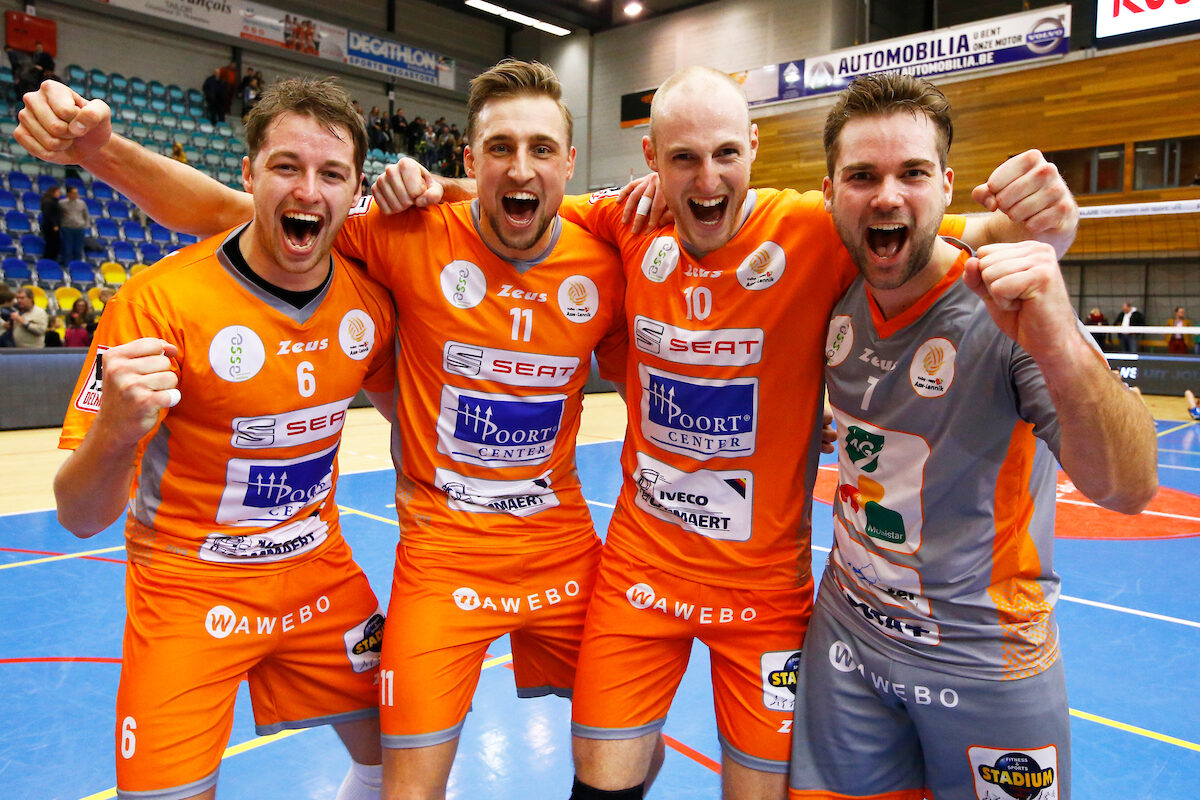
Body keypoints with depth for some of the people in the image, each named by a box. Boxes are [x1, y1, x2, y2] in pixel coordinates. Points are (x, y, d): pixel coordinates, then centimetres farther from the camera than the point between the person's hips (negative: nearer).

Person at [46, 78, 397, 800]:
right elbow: (80, 518, -21)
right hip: (189, 588, -4)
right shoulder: (161, 299, -22)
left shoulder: (370, 298, -8)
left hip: (320, 574, 4)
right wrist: (115, 431, -41)